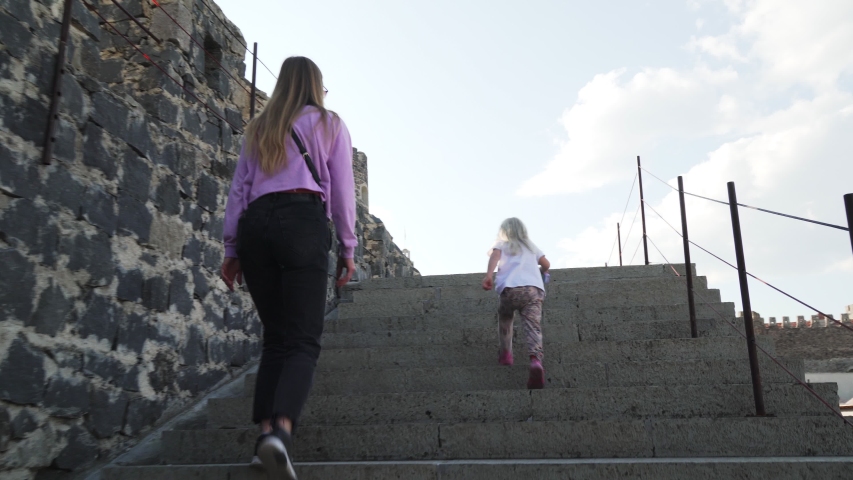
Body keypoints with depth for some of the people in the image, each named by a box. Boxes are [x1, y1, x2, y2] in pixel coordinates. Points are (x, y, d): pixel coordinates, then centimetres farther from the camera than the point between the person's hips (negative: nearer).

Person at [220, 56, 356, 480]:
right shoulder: (329, 124, 17)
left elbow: (238, 190, 18)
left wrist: (231, 247, 16)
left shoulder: (258, 127, 26)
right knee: (303, 340, -8)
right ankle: (281, 430, -29)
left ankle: (266, 432, 0)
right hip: (303, 221, -4)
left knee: (275, 338, 10)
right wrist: (347, 246, 10)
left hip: (255, 224, 4)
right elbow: (342, 189, 8)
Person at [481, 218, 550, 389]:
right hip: (534, 288, 1)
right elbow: (546, 264, 41)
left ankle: (505, 353, 23)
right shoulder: (531, 246, 32)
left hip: (511, 288, -1)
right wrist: (540, 273, 64)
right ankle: (536, 360, -36)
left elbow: (495, 255, -1)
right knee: (533, 326, -12)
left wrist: (489, 275, -16)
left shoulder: (501, 244, 22)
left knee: (504, 319, 28)